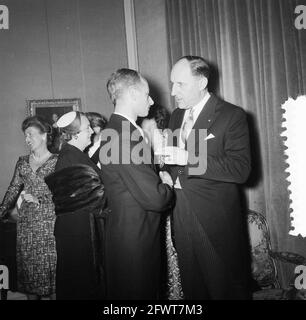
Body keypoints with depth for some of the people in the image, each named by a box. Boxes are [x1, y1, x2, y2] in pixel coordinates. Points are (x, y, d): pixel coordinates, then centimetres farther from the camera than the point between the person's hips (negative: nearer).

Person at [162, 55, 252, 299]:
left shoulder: (232, 115, -9)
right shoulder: (176, 116, 12)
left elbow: (241, 170, -19)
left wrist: (189, 158, -25)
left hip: (216, 219, -6)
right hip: (182, 214, 6)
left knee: (226, 287, 7)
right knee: (192, 287, 18)